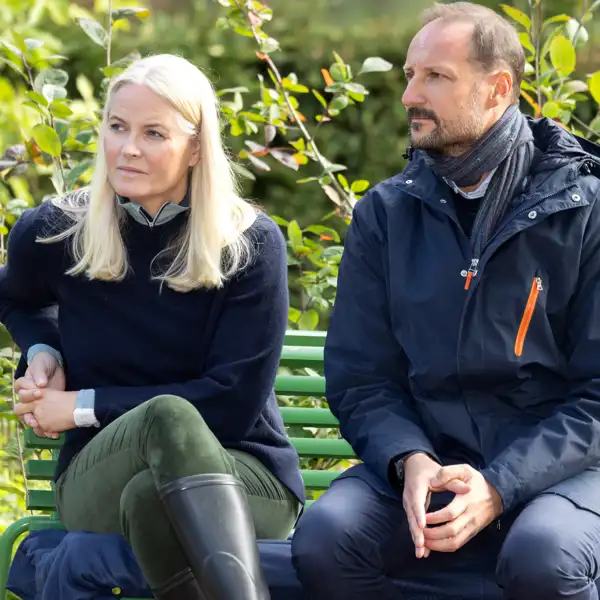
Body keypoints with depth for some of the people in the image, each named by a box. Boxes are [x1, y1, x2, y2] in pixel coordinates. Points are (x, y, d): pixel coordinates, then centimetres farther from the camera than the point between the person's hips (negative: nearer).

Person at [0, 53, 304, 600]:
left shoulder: (250, 244, -6)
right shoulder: (53, 234, 2)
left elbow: (234, 401, -13)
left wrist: (83, 407, -11)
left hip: (244, 477, -1)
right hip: (99, 479, 1)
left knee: (149, 495, -39)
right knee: (166, 416, -37)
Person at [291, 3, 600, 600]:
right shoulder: (384, 214, 9)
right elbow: (359, 377, 7)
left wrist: (498, 486, -20)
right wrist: (409, 462, -15)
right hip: (427, 462, 3)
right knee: (323, 538, -27)